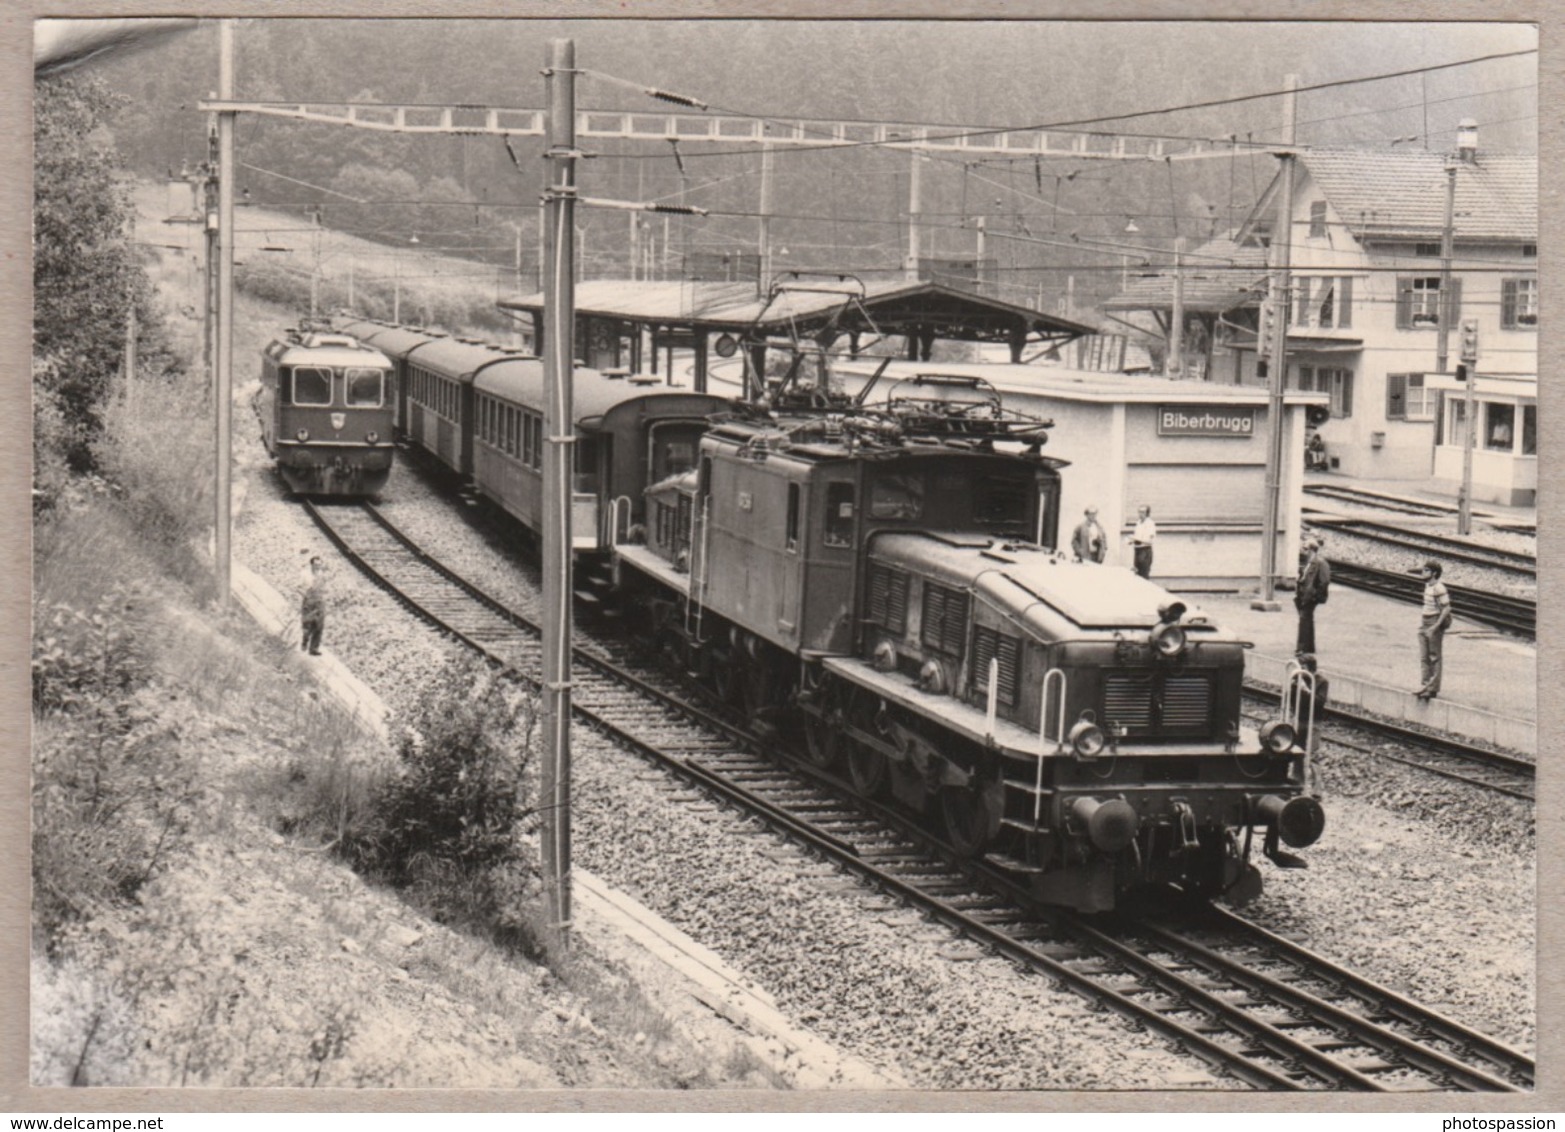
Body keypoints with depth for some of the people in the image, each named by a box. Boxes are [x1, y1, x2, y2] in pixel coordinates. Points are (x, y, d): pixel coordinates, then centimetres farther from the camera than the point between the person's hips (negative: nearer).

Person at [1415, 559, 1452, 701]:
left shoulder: (1438, 588, -18)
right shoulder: (1428, 586, 11)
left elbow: (1446, 608, -22)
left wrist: (1436, 626, -23)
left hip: (1435, 623, -9)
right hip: (1425, 623, 9)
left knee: (1434, 657, -3)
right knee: (1423, 657, 11)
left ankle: (1433, 688, 2)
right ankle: (1426, 685, 17)